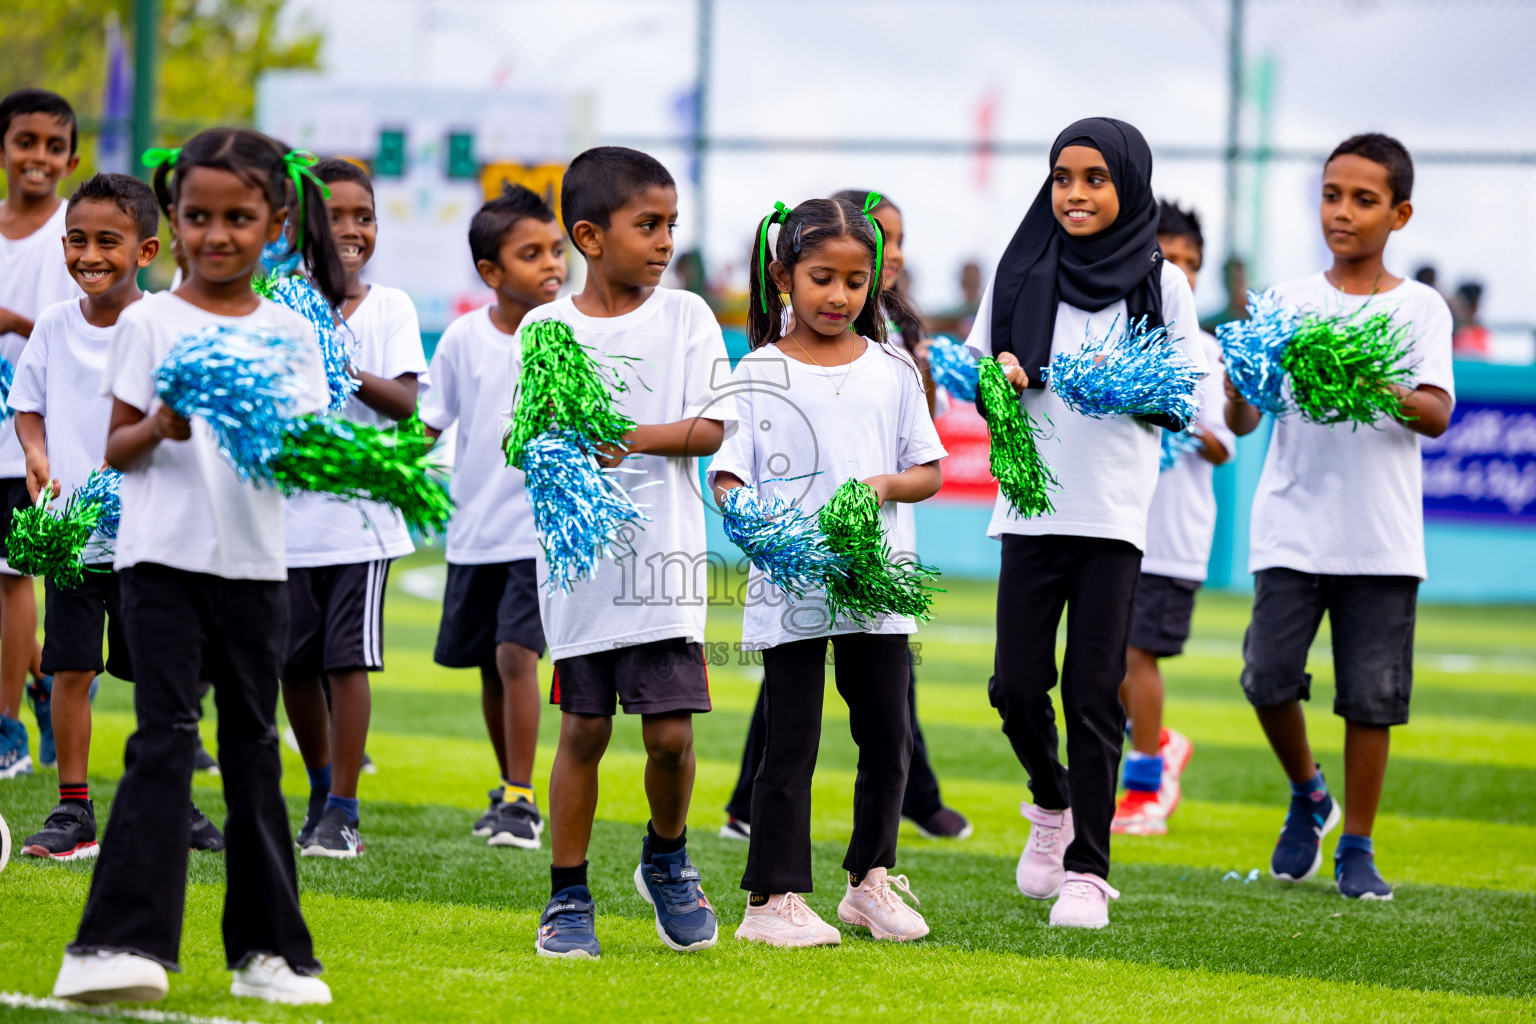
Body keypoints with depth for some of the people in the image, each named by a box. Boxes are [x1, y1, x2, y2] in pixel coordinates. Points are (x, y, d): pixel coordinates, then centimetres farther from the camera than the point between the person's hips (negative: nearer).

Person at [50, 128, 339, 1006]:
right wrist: (159, 429, -18)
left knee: (255, 744, 8)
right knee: (166, 737, -13)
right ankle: (121, 944, -17)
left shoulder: (290, 333, 8)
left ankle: (268, 950, 15)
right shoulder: (150, 323, 2)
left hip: (256, 562, 3)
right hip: (163, 557, -3)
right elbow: (116, 449, 2)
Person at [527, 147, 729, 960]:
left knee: (670, 731, -3)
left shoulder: (684, 317, 4)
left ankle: (667, 861, 24)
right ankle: (568, 899, 13)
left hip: (664, 554, 0)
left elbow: (710, 429, -3)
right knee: (584, 728, 3)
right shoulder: (547, 329, 3)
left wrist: (638, 438, -18)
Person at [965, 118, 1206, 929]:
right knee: (1017, 686, 0)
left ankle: (1086, 870, 2)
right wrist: (996, 375, -10)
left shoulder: (1160, 283, 3)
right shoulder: (1021, 272, 7)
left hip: (1114, 515, -2)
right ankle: (1053, 803, 29)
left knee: (1094, 693, -3)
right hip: (1030, 505, 2)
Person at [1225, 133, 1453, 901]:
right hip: (1291, 527, 1)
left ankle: (1356, 846, 13)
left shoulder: (1419, 308, 4)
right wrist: (1238, 393, -20)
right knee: (1268, 677, -9)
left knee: (1371, 694, -1)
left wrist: (1381, 390, -28)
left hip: (1382, 537, -1)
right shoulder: (1287, 303, 8)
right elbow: (1242, 423, 3)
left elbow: (1437, 414, -8)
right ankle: (1306, 795, 19)